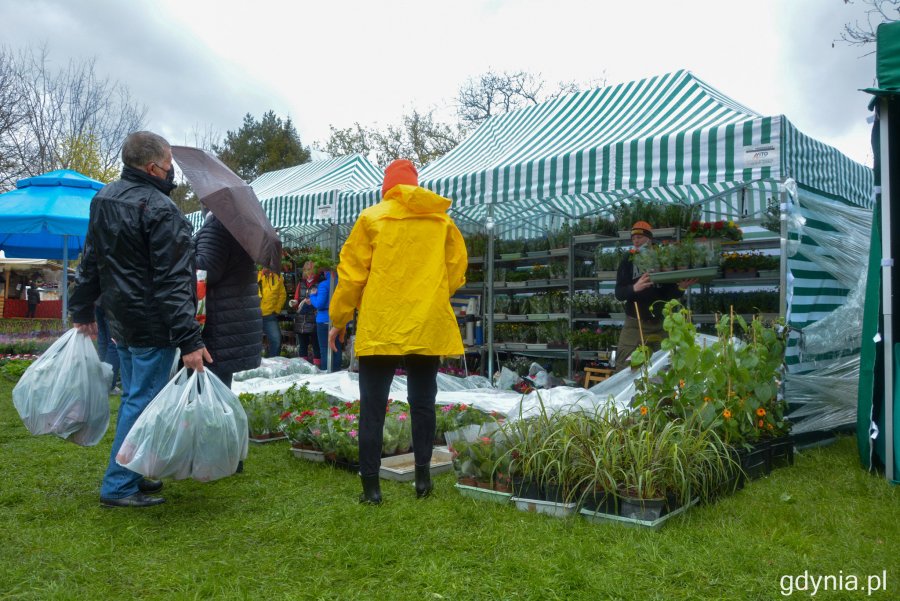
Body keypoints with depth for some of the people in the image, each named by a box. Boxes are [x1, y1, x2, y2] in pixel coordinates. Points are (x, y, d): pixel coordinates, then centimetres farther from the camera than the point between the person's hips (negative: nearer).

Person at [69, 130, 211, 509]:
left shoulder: (103, 199, 9)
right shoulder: (159, 209, -19)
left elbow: (90, 263, 17)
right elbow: (172, 282, -23)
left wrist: (83, 311, 26)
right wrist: (188, 339, -23)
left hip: (121, 321, 9)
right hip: (152, 326, -9)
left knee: (132, 396, 18)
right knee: (143, 401, 0)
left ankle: (132, 474, 28)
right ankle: (119, 486, 7)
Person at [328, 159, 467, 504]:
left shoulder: (372, 218, -1)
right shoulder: (442, 220, 5)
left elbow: (352, 273, -1)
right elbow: (456, 273, 7)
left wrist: (339, 320, 8)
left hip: (380, 327, -2)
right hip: (429, 327, 3)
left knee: (372, 408, 5)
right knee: (422, 404, 13)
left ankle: (371, 485, 7)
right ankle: (423, 477, 15)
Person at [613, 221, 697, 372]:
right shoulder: (628, 261, 3)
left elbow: (669, 294, 5)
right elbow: (619, 293, -6)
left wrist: (680, 288, -17)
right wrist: (634, 288, -26)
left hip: (660, 326, 1)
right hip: (634, 325, -1)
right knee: (625, 369, -5)